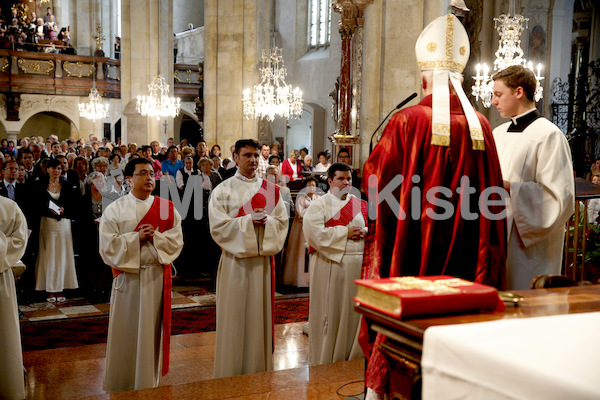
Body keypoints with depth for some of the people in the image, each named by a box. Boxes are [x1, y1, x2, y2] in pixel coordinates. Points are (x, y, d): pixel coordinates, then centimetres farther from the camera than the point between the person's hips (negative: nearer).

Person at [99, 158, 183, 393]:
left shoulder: (167, 209, 6)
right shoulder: (114, 210, 2)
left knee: (151, 333, 6)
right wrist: (136, 238, -14)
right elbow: (108, 246, -5)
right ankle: (120, 387, 18)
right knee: (125, 334, 4)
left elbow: (176, 241, 1)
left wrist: (154, 236, -14)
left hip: (157, 276, 1)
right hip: (127, 277, -1)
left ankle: (148, 386, 20)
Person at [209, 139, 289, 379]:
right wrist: (249, 220, -15)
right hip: (235, 261, -2)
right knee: (234, 317, 1)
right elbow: (218, 226, -7)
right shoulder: (223, 190, 2)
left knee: (260, 316, 7)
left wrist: (266, 221, -13)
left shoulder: (270, 190, 10)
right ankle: (231, 373, 12)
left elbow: (282, 222, 8)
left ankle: (259, 371, 18)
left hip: (262, 259, 3)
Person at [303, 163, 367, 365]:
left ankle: (353, 356, 20)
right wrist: (345, 232, -12)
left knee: (355, 311, 7)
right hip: (330, 265, -4)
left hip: (358, 265, 4)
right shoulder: (319, 205, 1)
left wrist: (364, 233, -8)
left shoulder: (360, 205, 15)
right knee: (331, 313, 1)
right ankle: (327, 360, 14)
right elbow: (315, 233, -13)